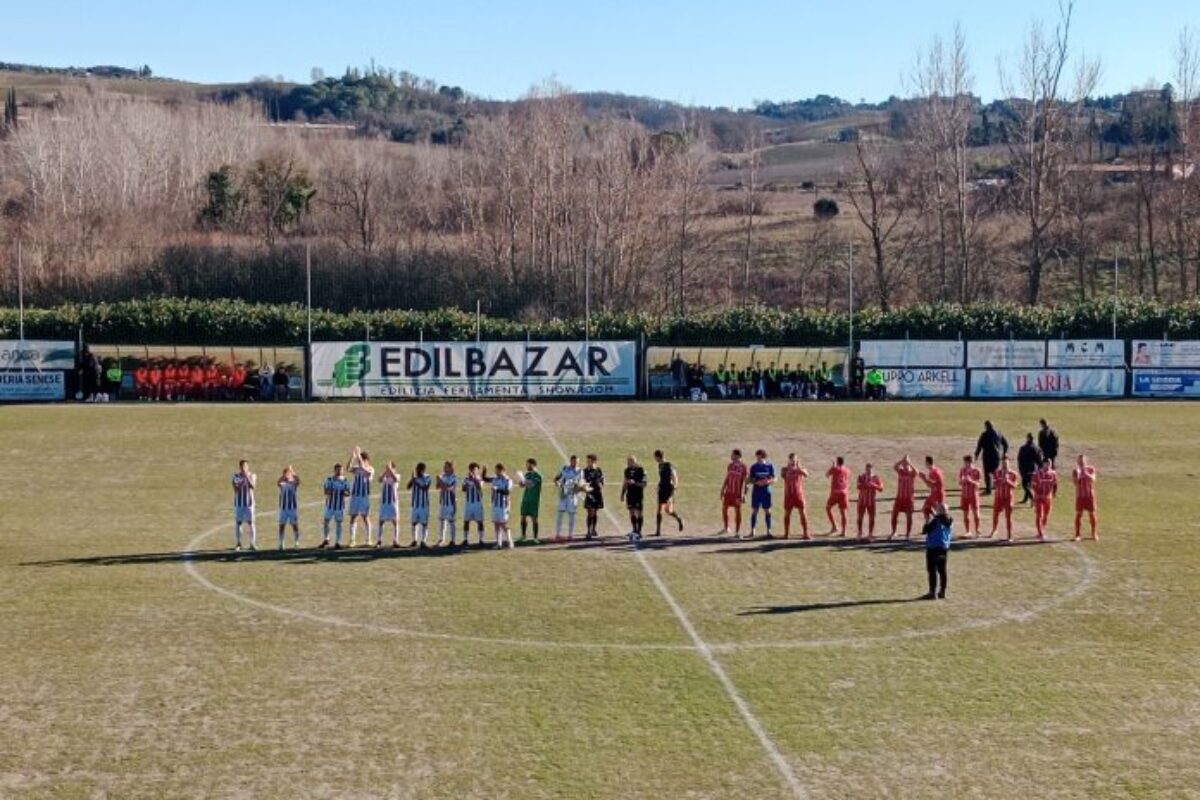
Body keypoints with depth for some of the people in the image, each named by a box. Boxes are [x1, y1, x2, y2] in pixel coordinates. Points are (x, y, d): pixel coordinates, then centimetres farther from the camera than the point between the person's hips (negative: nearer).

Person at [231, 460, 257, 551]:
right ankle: (238, 544, 5)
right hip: (238, 502, 1)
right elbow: (236, 488, -6)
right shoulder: (236, 476, 4)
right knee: (238, 523, 0)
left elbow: (252, 486, -14)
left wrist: (247, 476, -21)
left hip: (249, 502, 0)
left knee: (251, 523, -1)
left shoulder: (252, 476, 3)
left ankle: (253, 543, 4)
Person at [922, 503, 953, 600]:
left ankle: (933, 592, -7)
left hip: (933, 547, -7)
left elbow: (925, 531, -13)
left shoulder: (935, 521, -16)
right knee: (942, 570, 11)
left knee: (932, 571, -4)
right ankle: (942, 592, 15)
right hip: (945, 547, 7)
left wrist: (928, 520, -1)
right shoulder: (950, 521, 6)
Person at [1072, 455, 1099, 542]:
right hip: (1080, 496, 0)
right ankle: (1077, 534, 3)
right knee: (1078, 514, -1)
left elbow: (1093, 479, -15)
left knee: (1092, 514, 3)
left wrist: (1085, 473, -25)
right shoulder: (1075, 471, 1)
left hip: (1090, 495, 0)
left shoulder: (1091, 469, 0)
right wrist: (1077, 473, -21)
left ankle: (1094, 534, 15)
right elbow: (1075, 482, -11)